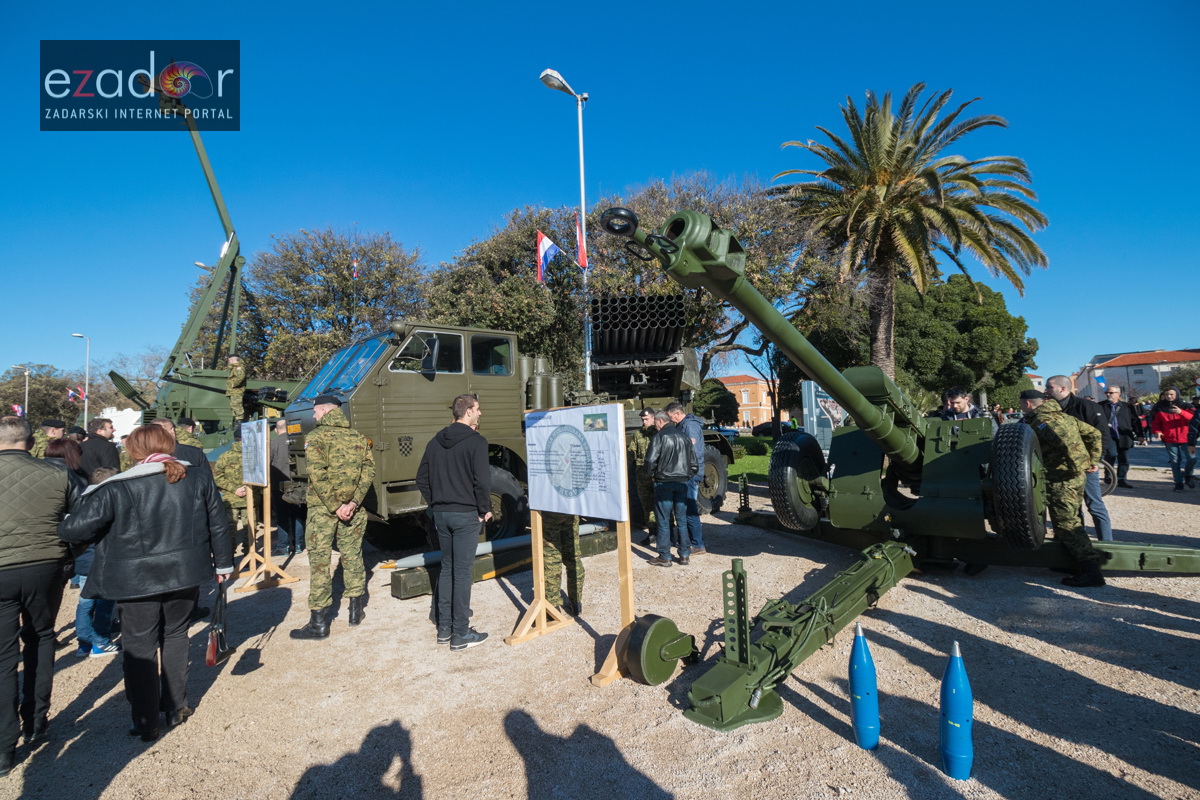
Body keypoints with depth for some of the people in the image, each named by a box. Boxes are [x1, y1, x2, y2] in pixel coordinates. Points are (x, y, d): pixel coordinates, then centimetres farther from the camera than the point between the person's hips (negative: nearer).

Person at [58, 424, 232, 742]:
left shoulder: (117, 488, -13)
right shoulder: (199, 479, -4)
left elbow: (77, 528, -12)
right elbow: (218, 525, 2)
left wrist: (61, 527, 13)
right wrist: (223, 563, 15)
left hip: (137, 582, -3)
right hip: (184, 576, 3)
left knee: (141, 650, 12)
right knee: (175, 637, 21)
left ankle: (146, 724, 21)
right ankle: (176, 708, 30)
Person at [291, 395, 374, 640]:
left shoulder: (317, 436, -8)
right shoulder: (358, 437, 6)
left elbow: (317, 475, -19)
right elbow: (368, 470, -2)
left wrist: (334, 506, -15)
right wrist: (354, 502, -7)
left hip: (322, 507, -5)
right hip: (352, 508, 5)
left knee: (320, 560, 3)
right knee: (352, 556, 15)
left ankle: (319, 622, 8)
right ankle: (356, 610, 26)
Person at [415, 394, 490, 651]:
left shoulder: (435, 442, 9)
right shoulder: (476, 441, -13)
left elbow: (422, 479, 10)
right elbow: (482, 481, -19)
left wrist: (435, 504, 15)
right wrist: (485, 510, -6)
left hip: (441, 513, 7)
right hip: (466, 515, -7)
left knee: (447, 568, 17)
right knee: (463, 572, 1)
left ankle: (444, 629, 25)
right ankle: (460, 634, 10)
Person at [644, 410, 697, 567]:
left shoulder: (659, 437, -8)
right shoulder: (684, 437, 11)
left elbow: (650, 460, -15)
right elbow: (694, 464, 12)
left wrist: (652, 475, 2)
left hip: (664, 483, -5)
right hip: (682, 483, 5)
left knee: (663, 520, 2)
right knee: (682, 518, 12)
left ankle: (664, 557, 6)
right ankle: (685, 555, 16)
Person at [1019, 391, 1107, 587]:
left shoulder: (1041, 421, -15)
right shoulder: (1062, 415, 15)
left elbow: (1066, 442, -30)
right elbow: (1094, 434, 19)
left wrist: (1075, 466, -19)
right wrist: (1093, 460, 17)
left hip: (1061, 479, -10)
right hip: (1075, 476, 10)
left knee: (1066, 523, -7)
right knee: (1070, 519, 22)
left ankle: (1091, 570, -7)